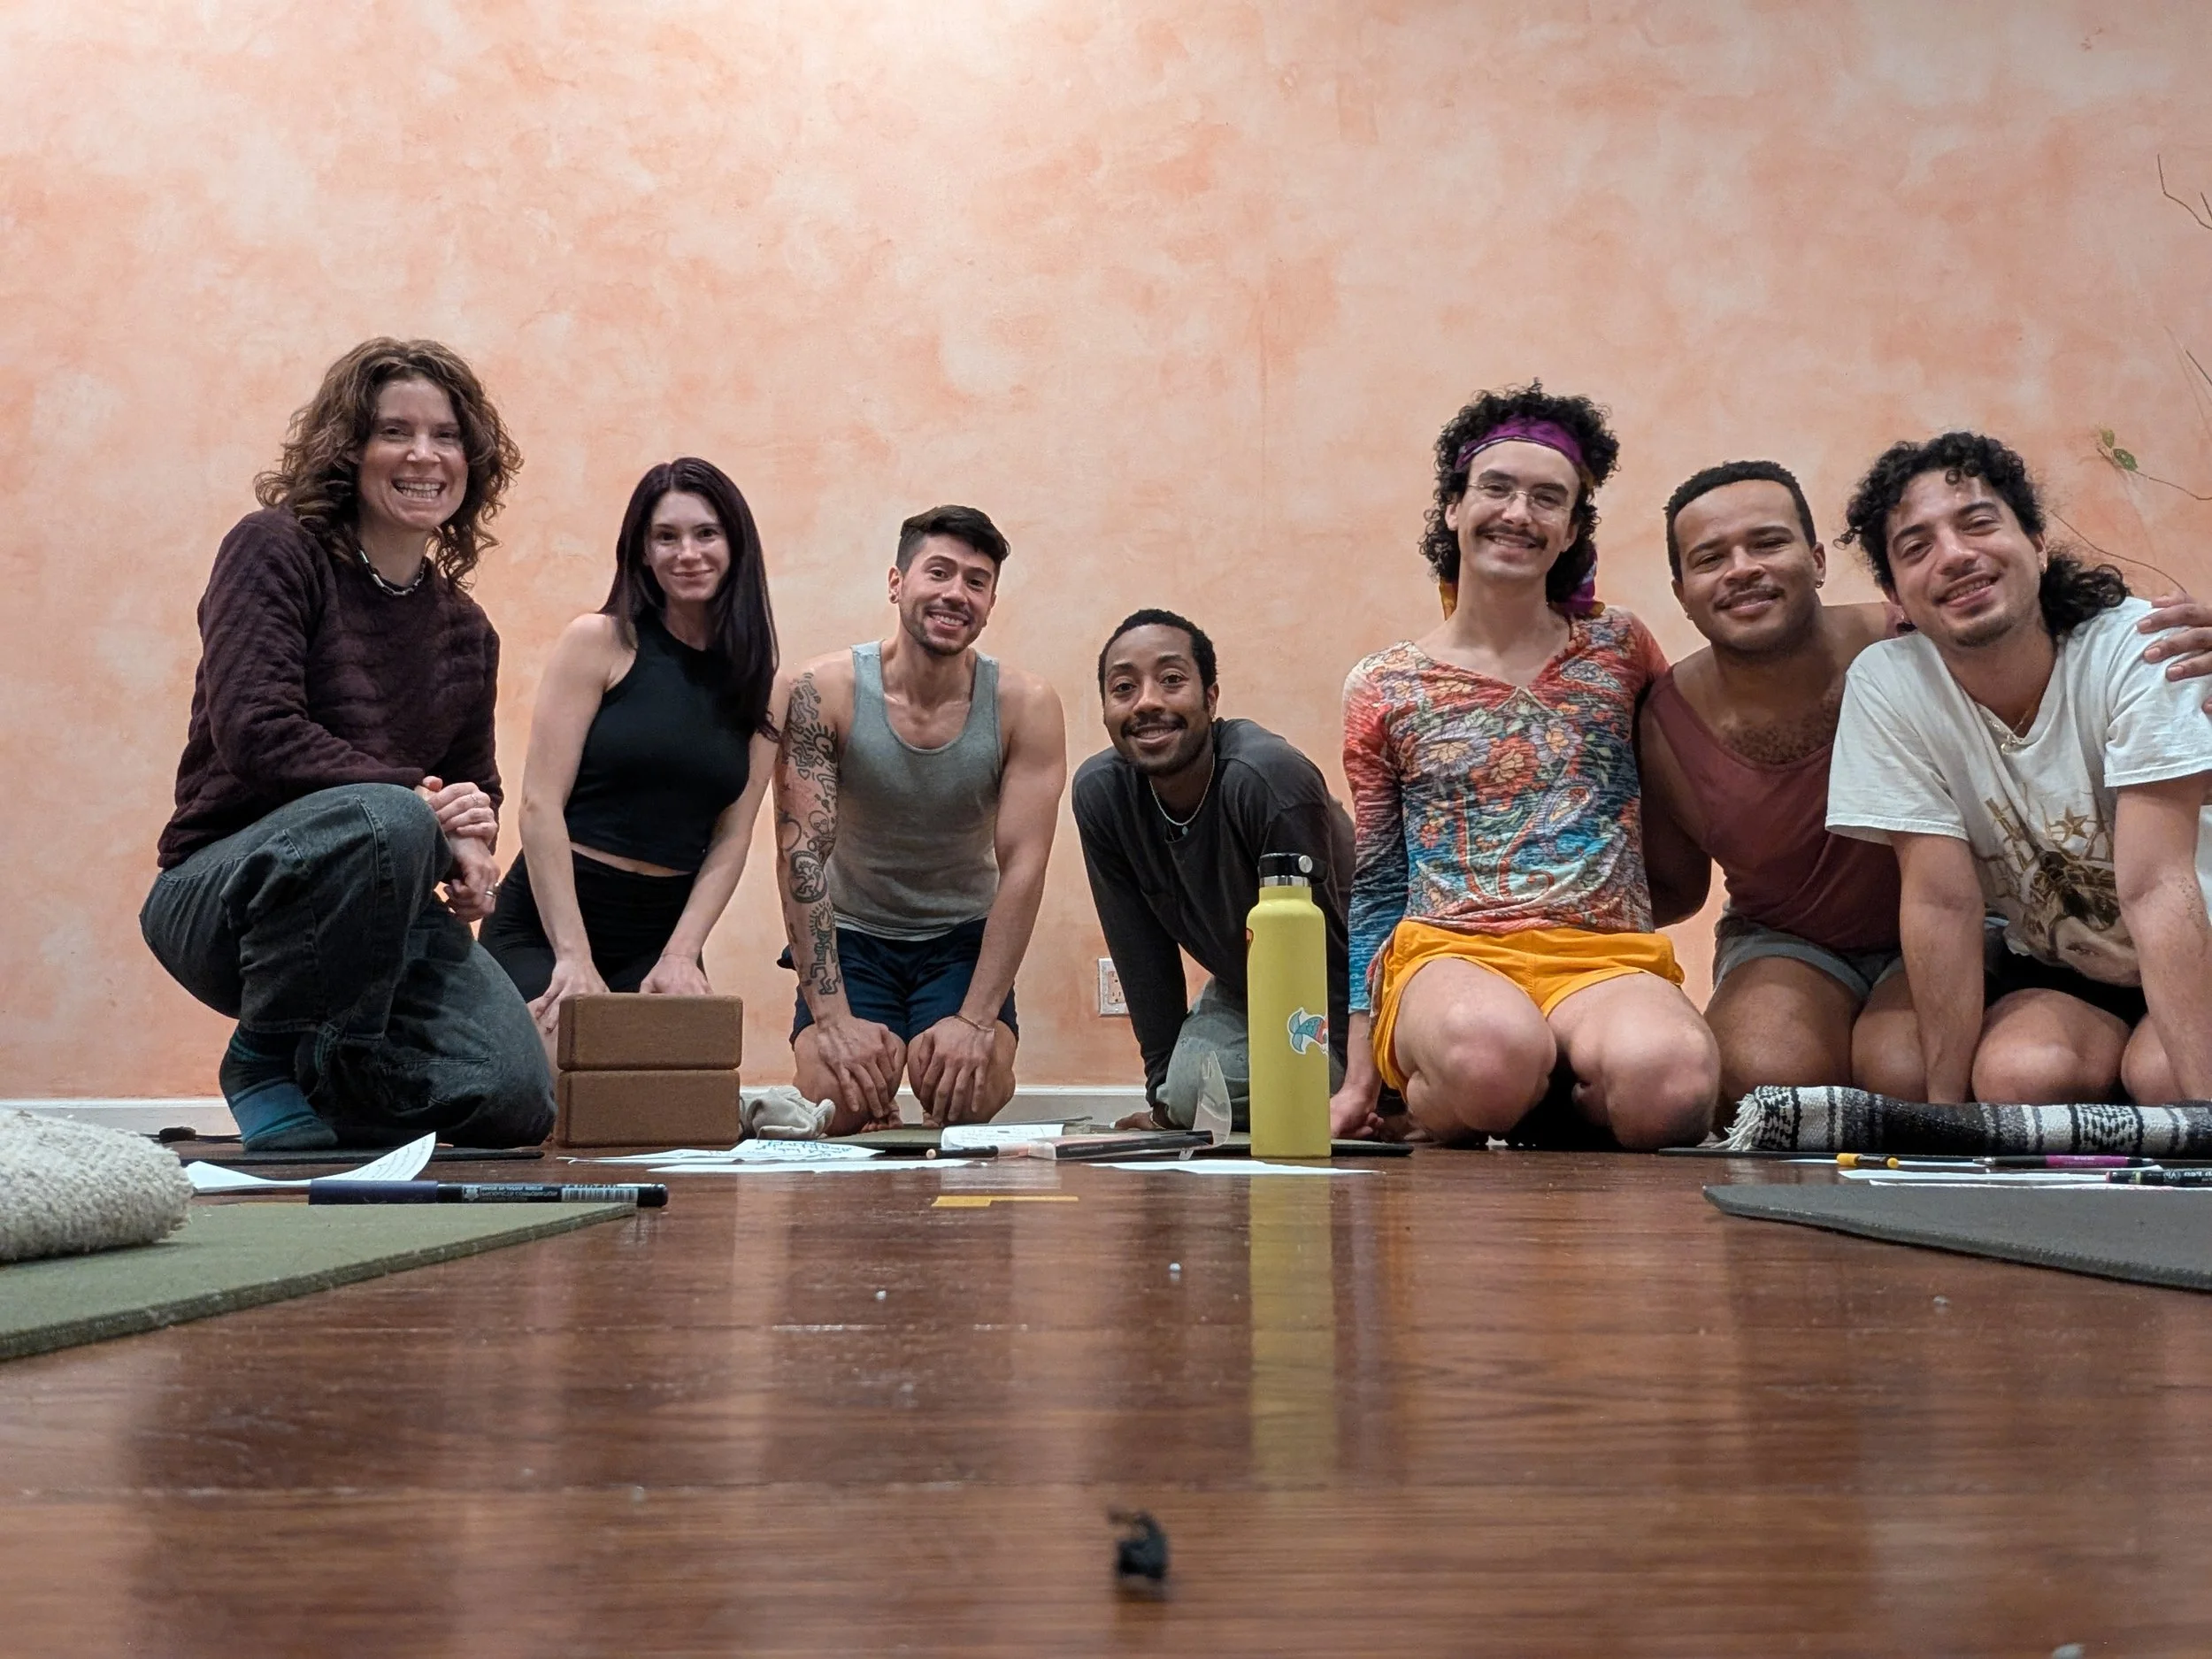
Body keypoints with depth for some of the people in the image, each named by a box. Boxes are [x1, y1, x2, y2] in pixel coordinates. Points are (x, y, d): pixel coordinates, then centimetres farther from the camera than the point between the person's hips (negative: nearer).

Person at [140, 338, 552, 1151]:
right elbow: (254, 729, -18)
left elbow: (474, 788, 19)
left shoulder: (464, 630, 13)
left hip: (379, 911, 5)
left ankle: (337, 1083, 16)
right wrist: (420, 797, -24)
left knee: (513, 1100, -18)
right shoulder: (276, 550, -5)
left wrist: (472, 856, -6)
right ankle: (271, 1065, -13)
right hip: (222, 891, -5)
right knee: (386, 820, -39)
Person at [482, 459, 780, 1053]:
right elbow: (540, 804, -10)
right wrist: (573, 957, -17)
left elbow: (732, 837, 4)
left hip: (663, 934, 3)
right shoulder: (598, 641, -5)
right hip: (546, 924, -3)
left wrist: (680, 956, -10)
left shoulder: (761, 685, 7)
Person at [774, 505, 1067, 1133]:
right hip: (849, 937, 0)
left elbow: (1023, 867, -15)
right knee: (835, 1101, -23)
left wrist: (976, 1020, -24)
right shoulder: (824, 691, -15)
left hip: (964, 938, 1)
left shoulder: (1025, 705, -13)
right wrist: (833, 1017, -25)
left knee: (972, 1093, -24)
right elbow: (801, 854, -18)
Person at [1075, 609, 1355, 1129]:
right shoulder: (1098, 790, -16)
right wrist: (1161, 1083, -6)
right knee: (1188, 1094, -20)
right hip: (1241, 988, 4)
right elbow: (1142, 956, -7)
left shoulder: (1270, 779, -32)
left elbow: (1327, 955, -25)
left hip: (1345, 993, -3)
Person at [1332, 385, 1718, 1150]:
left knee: (1672, 1075, -36)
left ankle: (1562, 1109, -3)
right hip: (1447, 951, -1)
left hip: (1608, 957, 1)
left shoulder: (1620, 649, 14)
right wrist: (1359, 1081, 10)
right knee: (1496, 1048, -39)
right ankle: (1430, 1110, -5)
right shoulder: (1382, 689, 11)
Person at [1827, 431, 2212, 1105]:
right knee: (2017, 1073, -29)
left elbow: (2156, 889, -28)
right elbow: (1942, 902, -16)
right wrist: (1945, 1103, -18)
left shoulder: (2137, 648, -23)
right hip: (2053, 972, 2)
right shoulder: (1884, 685, -16)